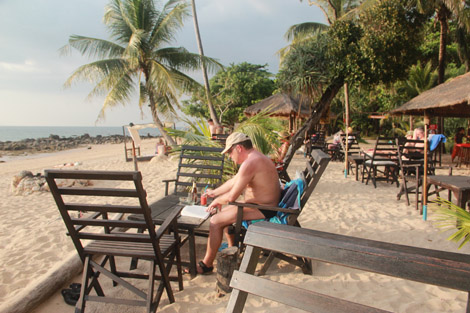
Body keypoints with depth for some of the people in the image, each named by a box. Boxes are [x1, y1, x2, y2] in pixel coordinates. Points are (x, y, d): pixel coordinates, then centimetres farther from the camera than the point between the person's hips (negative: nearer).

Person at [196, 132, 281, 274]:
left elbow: (232, 196, -22)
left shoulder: (250, 163, -24)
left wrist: (217, 201, -3)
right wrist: (214, 192, 25)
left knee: (216, 221, -10)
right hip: (264, 205, 11)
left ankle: (207, 264, 3)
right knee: (223, 211, 21)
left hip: (261, 210, -11)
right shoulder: (256, 157, 11)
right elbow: (234, 181, 21)